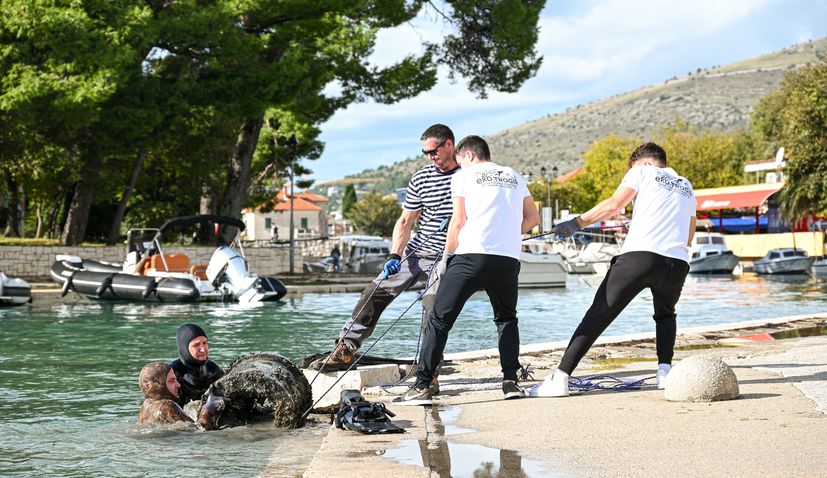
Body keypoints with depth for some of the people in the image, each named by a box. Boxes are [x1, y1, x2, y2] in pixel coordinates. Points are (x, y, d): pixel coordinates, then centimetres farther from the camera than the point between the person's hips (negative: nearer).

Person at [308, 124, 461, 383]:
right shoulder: (421, 178, 6)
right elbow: (406, 221, 7)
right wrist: (395, 256, -5)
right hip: (415, 252, 5)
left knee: (433, 306, -20)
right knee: (375, 293, -2)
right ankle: (344, 350, 5)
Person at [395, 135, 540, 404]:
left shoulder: (464, 176, 9)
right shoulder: (515, 177, 22)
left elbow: (458, 220, 1)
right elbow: (533, 219, 18)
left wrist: (446, 256, 11)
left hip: (471, 255, -4)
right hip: (508, 259, 4)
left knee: (440, 319, 3)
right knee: (506, 319, 24)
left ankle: (422, 387, -3)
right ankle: (510, 381, 9)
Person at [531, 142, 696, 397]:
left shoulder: (643, 171, 14)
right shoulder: (686, 187, 29)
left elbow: (613, 205, -1)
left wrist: (576, 222, 3)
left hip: (640, 254, -4)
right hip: (677, 262, 4)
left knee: (599, 314, -3)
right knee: (665, 314, 31)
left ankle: (560, 378, -11)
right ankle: (665, 371, 10)